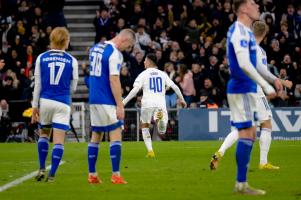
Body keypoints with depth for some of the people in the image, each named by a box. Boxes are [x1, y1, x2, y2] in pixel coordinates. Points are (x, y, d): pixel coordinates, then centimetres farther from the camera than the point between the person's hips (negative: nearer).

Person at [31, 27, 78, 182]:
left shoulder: (41, 58, 1)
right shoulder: (72, 61, -1)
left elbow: (37, 84, 2)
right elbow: (73, 87, 6)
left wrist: (35, 106, 7)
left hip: (45, 101, 2)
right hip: (63, 103, -2)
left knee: (44, 134, 22)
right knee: (59, 140, -1)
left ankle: (42, 169, 17)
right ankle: (51, 174, -5)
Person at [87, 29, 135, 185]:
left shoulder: (95, 48, 13)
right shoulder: (115, 54, -14)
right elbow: (114, 80, -19)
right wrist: (120, 106, -18)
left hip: (93, 99, 8)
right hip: (107, 101, -8)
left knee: (96, 135, 13)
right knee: (115, 135, -4)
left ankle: (92, 175, 13)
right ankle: (116, 176, -8)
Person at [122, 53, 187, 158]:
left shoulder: (143, 74, 3)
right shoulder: (162, 74, 14)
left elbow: (135, 90, -7)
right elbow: (175, 87, 9)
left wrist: (124, 102, -4)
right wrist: (182, 99, 22)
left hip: (147, 103, -2)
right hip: (161, 104, 2)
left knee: (144, 126, 18)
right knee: (162, 131, 5)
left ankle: (150, 150, 3)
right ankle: (160, 118, -30)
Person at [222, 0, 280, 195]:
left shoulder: (246, 31, 17)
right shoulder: (239, 31, -14)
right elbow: (244, 64, -24)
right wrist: (266, 85, -24)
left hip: (246, 89, 10)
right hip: (242, 89, -10)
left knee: (250, 135, 10)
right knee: (246, 134, -9)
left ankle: (241, 183, 13)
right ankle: (241, 184, -8)